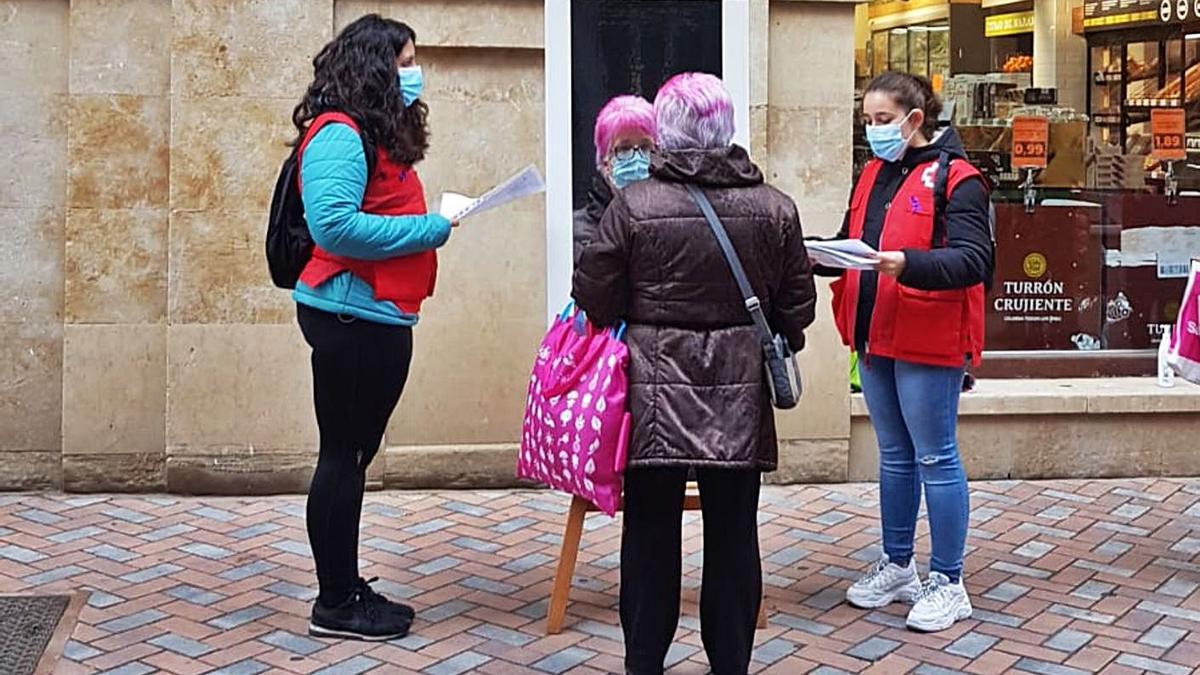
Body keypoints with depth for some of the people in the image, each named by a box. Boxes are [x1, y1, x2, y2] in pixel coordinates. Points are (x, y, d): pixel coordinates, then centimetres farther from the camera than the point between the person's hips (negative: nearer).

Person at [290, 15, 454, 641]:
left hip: (383, 318, 10)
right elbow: (333, 225, -25)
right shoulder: (339, 134, -14)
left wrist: (433, 222, 0)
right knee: (343, 455, 0)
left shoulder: (383, 133, 15)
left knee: (355, 455, 15)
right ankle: (335, 604, 12)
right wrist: (430, 228, -19)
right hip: (350, 315, -10)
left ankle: (348, 588, 27)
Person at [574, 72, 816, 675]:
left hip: (655, 394, -2)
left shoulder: (632, 205, -8)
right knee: (733, 533, 12)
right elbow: (797, 306, 5)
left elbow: (594, 301, -4)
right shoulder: (774, 208, -1)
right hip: (739, 397, 2)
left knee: (652, 532, 10)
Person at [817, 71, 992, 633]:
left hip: (929, 340, -7)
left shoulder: (955, 178, -11)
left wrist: (907, 264, -34)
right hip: (873, 335, 8)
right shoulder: (874, 174, 13)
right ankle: (897, 567, 31)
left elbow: (974, 260, -20)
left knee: (935, 458, 1)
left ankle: (948, 583, 13)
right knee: (894, 455, 17)